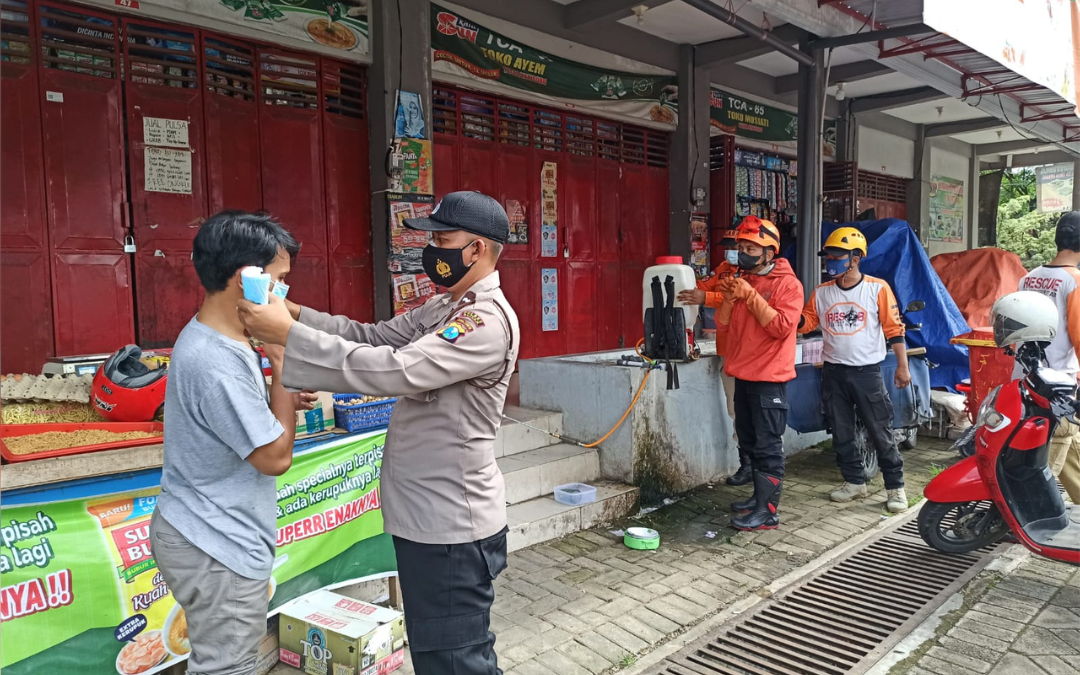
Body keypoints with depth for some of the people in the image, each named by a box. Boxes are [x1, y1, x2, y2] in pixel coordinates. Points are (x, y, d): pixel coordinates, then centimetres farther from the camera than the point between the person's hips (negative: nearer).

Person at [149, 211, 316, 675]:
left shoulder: (207, 339, 4)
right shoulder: (215, 362, -29)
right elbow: (275, 456, -23)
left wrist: (286, 401, 1)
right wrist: (283, 364, -19)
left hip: (202, 535, 10)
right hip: (218, 551, -10)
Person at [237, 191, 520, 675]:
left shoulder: (488, 321, -21)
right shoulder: (443, 309, 11)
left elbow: (393, 371, -30)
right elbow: (373, 337, 8)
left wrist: (288, 335, -25)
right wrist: (296, 314, -6)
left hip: (452, 526, -9)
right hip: (430, 517, 10)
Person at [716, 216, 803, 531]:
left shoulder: (787, 283, -9)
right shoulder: (741, 280, 12)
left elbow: (783, 326, -21)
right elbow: (723, 323, 10)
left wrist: (750, 296, -22)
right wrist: (728, 299, -9)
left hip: (769, 378, -8)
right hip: (743, 375, 8)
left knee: (768, 446, -6)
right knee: (749, 441, 16)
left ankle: (768, 512, -2)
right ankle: (760, 495, 29)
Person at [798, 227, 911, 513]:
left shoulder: (877, 289, -6)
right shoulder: (822, 292, 4)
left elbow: (894, 329, -4)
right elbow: (803, 322, 5)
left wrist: (902, 366, -4)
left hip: (867, 372, -4)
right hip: (833, 372, 4)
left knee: (881, 433, 2)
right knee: (841, 434, 12)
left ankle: (895, 487, 13)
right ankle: (855, 482, 26)